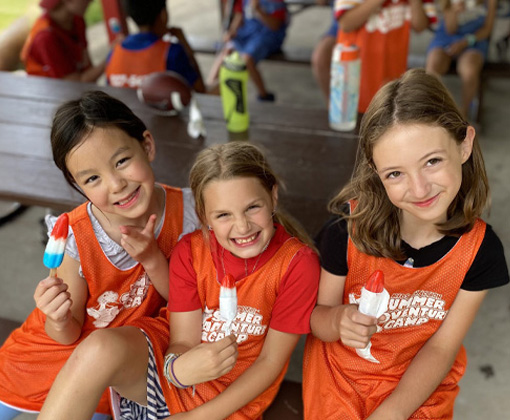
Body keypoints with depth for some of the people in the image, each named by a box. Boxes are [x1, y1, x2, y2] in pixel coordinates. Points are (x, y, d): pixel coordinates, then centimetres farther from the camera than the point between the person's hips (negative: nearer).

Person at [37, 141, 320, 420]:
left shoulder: (298, 263, -16)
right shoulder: (189, 252, -7)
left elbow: (270, 361, -11)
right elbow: (182, 343, -9)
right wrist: (180, 369, -35)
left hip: (233, 397, -1)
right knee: (100, 348, -31)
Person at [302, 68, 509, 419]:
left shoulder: (480, 249, -15)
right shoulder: (348, 229, -19)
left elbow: (441, 348, -8)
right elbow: (319, 314, -6)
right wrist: (338, 321, -29)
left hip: (420, 387, 1)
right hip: (341, 374, -1)